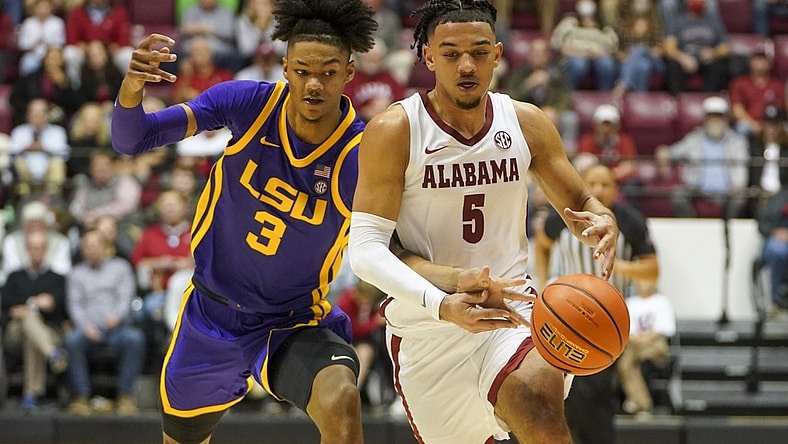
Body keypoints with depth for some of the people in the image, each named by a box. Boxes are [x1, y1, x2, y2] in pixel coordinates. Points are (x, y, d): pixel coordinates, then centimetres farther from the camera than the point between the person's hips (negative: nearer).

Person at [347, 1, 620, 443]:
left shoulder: (528, 124, 0)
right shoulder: (394, 131, -11)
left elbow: (580, 203, 13)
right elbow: (365, 247, -15)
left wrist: (604, 225, -14)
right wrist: (442, 304, -31)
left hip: (512, 307, 1)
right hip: (426, 325, -1)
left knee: (537, 401, -31)